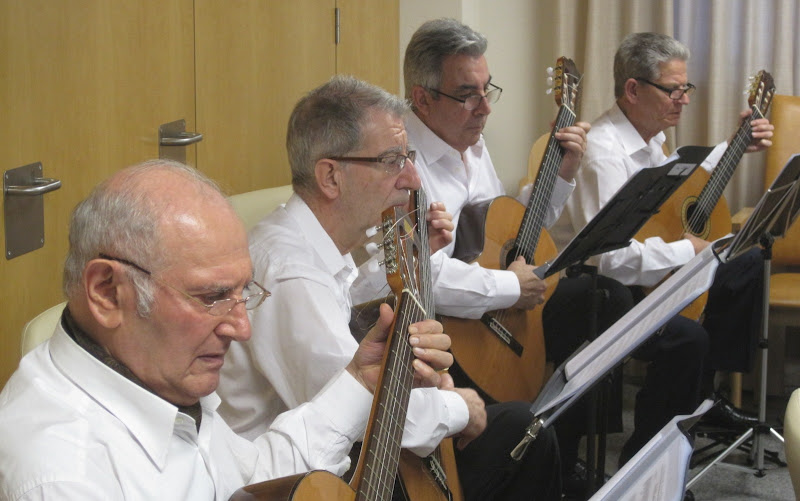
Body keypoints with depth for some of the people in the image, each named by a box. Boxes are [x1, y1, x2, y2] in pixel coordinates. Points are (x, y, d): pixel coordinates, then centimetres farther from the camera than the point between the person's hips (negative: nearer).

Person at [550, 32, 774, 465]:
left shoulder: (645, 138, 6)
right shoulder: (603, 152, -27)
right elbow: (612, 256, -34)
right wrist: (687, 250, -21)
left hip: (650, 278, 11)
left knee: (748, 266, 16)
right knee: (687, 339, -33)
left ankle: (700, 395, 24)